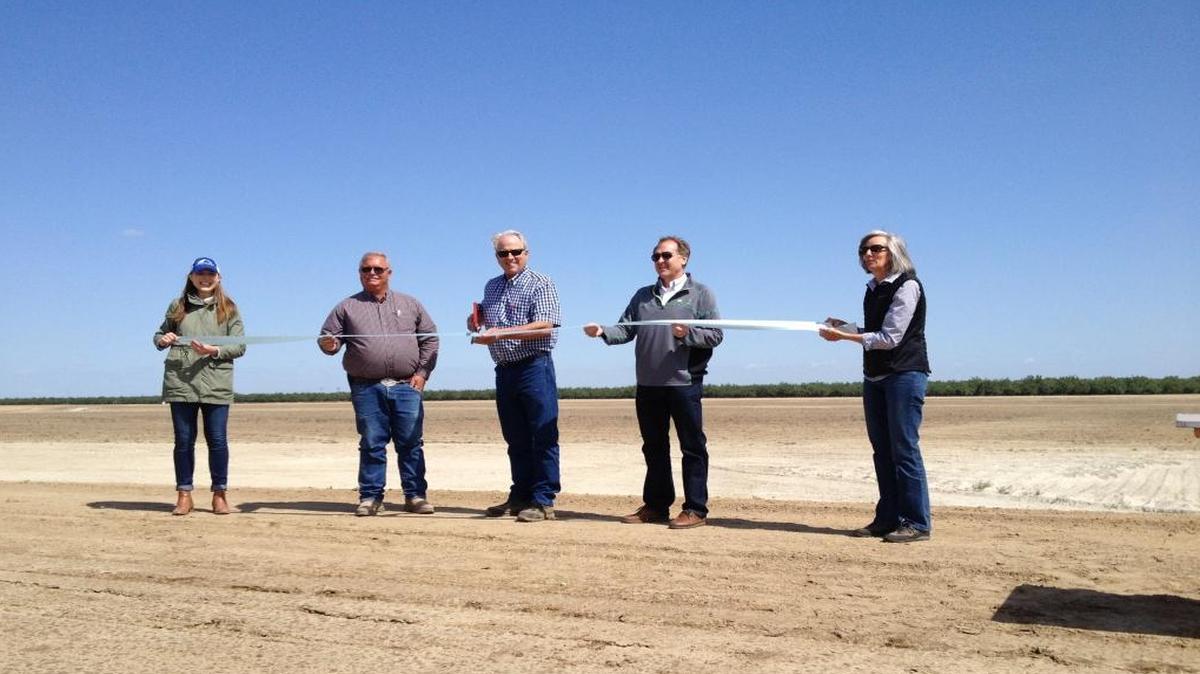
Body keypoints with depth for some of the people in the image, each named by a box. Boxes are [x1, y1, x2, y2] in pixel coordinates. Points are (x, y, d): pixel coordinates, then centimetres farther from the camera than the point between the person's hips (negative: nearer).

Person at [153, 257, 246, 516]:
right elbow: (160, 335, 20)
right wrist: (162, 340, -3)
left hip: (216, 385, -1)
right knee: (184, 440, 5)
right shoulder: (178, 306, 13)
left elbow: (240, 346, 2)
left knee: (217, 440, -1)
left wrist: (214, 350, -14)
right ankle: (184, 495, 15)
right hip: (180, 384, 2)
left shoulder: (228, 309, 7)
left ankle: (219, 494, 12)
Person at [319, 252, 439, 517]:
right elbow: (328, 338, 10)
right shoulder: (347, 307, 11)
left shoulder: (409, 304, 13)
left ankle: (415, 495, 9)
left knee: (411, 443, 1)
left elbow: (430, 338, 13)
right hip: (367, 388, -1)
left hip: (406, 386, 1)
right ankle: (370, 497, 11)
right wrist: (327, 344, -15)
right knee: (371, 444, 2)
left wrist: (423, 371, 2)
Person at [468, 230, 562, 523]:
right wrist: (477, 321, 6)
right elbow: (488, 323, 31)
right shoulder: (491, 287, 17)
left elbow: (544, 327, -17)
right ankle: (520, 497, 20)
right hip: (504, 370, 7)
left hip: (534, 367, -7)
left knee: (542, 437, -5)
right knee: (515, 439, 12)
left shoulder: (540, 284, -5)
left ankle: (543, 501, -2)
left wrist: (499, 333, -22)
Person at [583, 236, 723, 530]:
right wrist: (602, 331, -10)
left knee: (692, 447, -1)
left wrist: (687, 334, -19)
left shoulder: (701, 294, 3)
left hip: (684, 383, -5)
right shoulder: (643, 296, 16)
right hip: (648, 384, 5)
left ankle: (696, 509, 5)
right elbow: (625, 330, 9)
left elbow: (716, 335, -4)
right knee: (654, 447, 12)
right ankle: (655, 505, 22)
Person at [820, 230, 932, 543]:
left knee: (904, 447, -9)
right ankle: (888, 519, 14)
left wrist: (845, 336, -14)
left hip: (905, 374, -8)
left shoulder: (907, 286, -9)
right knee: (882, 450, 8)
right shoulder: (872, 289, 14)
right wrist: (845, 326, 8)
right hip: (874, 376, 8)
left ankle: (917, 522, -4)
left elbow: (890, 337, -16)